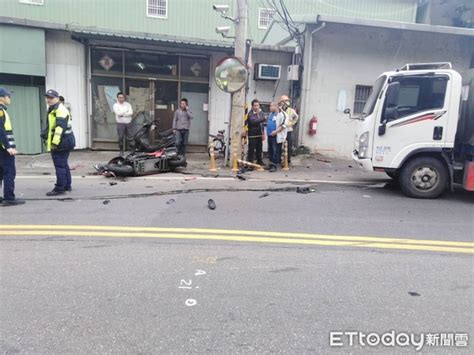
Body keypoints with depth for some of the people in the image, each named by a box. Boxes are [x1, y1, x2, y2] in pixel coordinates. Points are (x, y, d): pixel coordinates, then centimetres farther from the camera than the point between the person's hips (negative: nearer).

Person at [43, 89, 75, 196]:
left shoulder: (60, 109, -15)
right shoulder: (53, 110, 20)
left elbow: (60, 127, -25)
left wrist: (55, 142, -28)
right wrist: (45, 134, 19)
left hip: (61, 143, -11)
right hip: (65, 142, 11)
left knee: (60, 165, -7)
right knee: (64, 164, 16)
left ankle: (60, 188, -3)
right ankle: (67, 186, 25)